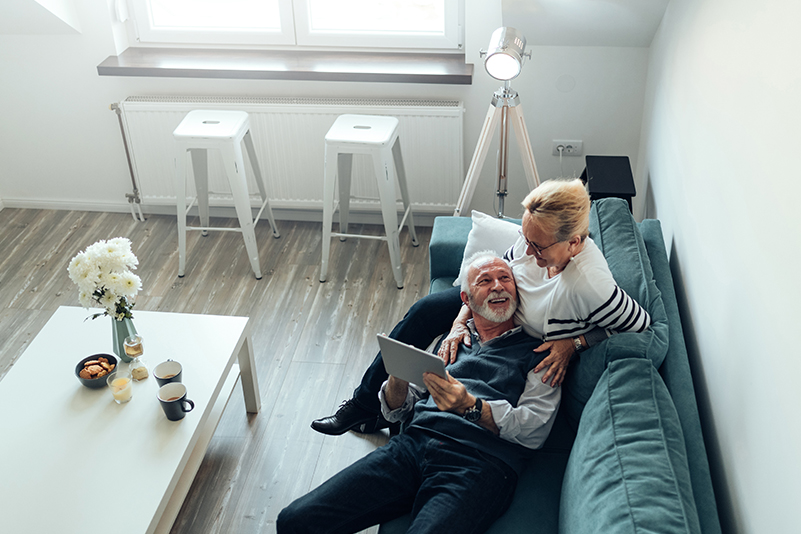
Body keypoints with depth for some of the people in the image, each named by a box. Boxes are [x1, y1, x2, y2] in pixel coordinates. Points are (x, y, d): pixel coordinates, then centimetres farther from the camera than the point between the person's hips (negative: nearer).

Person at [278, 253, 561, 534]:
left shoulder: (537, 351, 12)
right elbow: (397, 410, 20)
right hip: (413, 444, 3)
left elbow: (535, 430, -1)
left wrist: (471, 406, -16)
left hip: (479, 461, -3)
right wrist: (398, 378, -3)